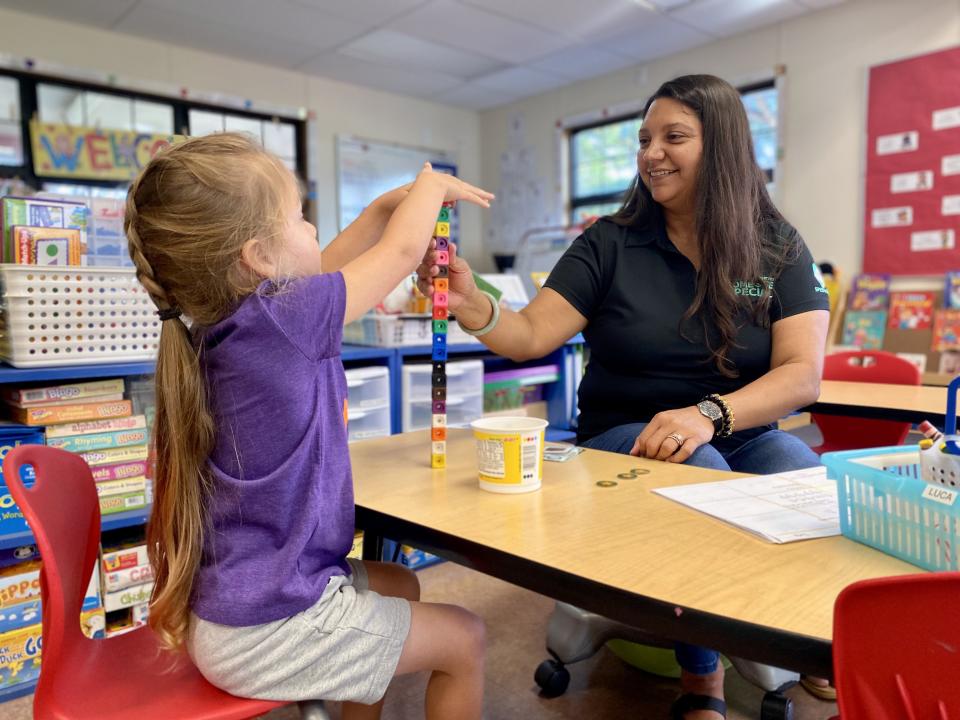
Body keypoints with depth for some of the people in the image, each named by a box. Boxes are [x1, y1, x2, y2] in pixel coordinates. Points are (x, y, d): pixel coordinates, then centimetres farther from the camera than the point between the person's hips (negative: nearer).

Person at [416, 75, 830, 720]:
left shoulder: (780, 250, 3)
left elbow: (802, 374, -8)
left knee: (807, 480, -31)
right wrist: (471, 305, -27)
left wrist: (709, 413, -26)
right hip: (625, 436, 0)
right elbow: (531, 337, -6)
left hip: (742, 433, 1)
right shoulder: (610, 244, 1)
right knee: (701, 475, -32)